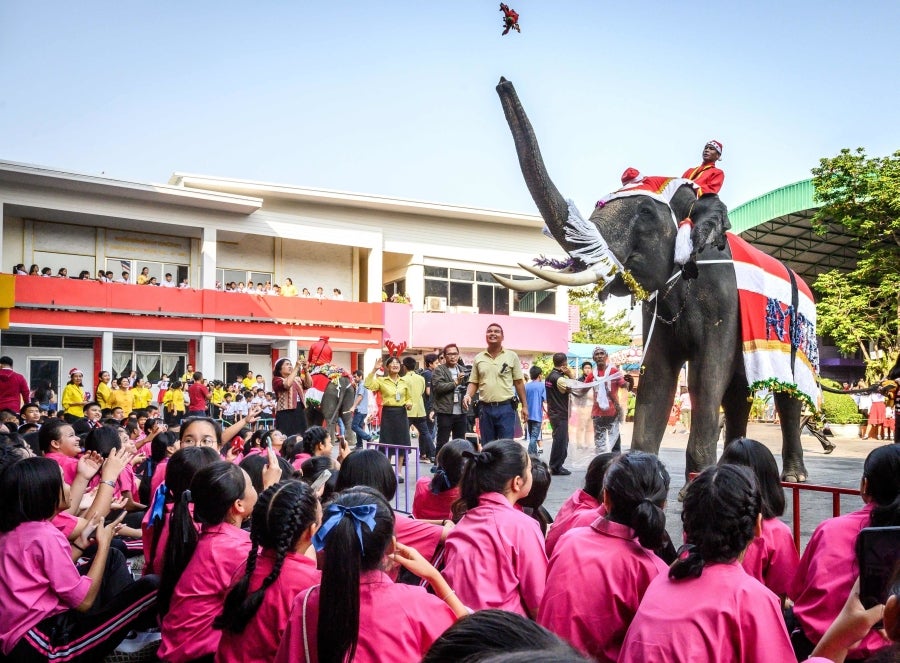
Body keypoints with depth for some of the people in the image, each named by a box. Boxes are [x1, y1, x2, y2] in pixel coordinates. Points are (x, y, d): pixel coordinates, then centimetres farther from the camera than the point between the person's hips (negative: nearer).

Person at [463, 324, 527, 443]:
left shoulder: (512, 356, 3)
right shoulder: (478, 358, 8)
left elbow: (519, 382, 4)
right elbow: (474, 382, 10)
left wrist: (524, 406, 1)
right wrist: (468, 395, -11)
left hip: (506, 408, -2)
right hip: (485, 408, 2)